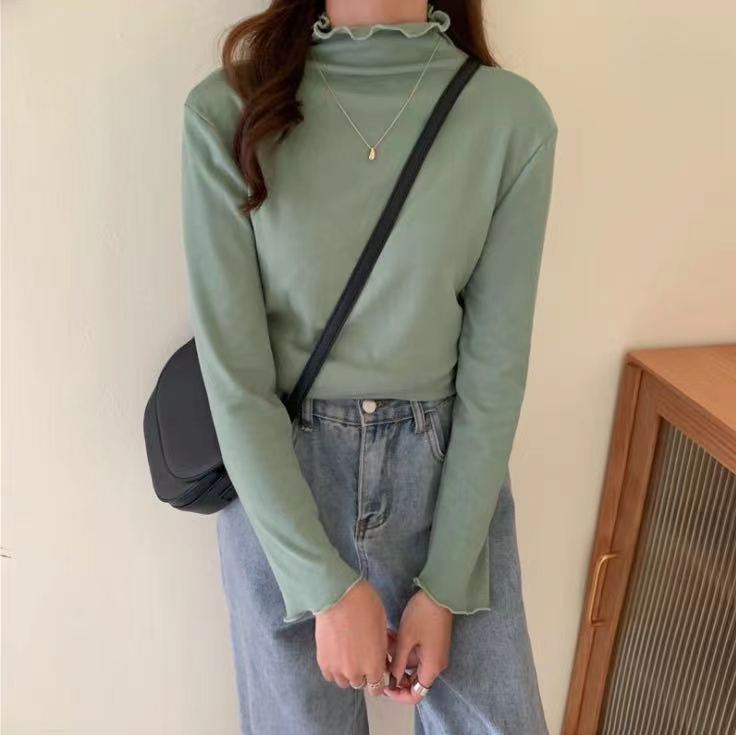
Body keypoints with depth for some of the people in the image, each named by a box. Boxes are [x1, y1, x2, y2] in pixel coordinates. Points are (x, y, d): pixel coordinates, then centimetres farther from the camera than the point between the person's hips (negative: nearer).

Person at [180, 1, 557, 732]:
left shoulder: (512, 117, -9)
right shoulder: (227, 111, -12)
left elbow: (495, 367, -7)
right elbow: (233, 374, -12)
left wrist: (445, 584, -7)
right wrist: (329, 585, -12)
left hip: (452, 474, 2)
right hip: (275, 488, -1)